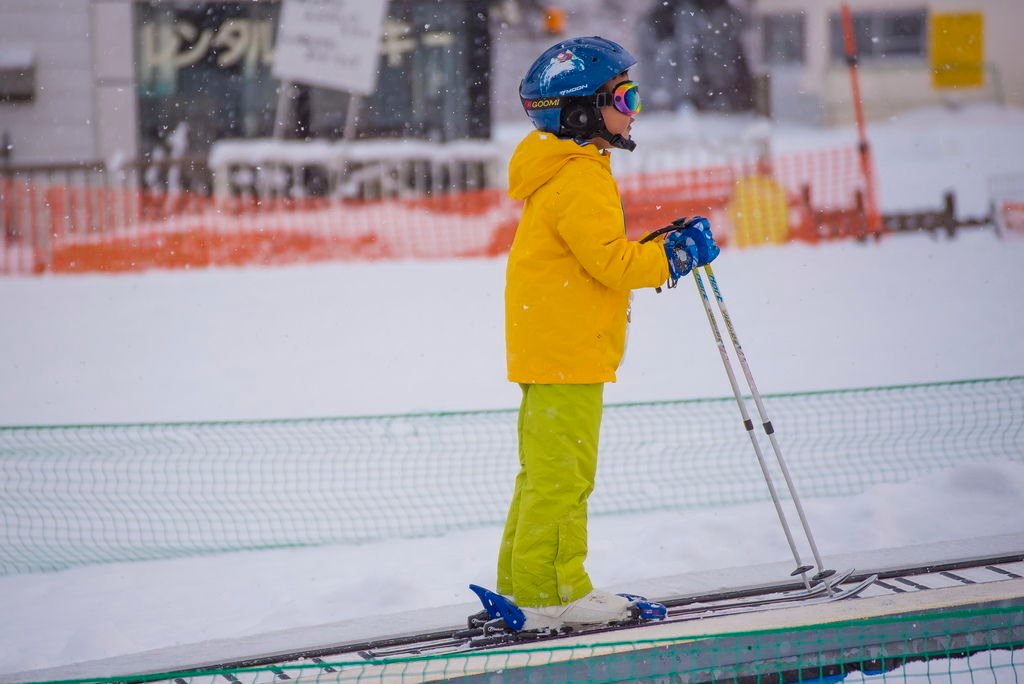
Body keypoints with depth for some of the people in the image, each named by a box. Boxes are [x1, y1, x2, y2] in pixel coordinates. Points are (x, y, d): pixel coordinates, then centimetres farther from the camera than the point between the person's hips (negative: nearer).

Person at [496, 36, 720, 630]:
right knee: (563, 473, -8)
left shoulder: (570, 172, 18)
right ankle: (551, 592, -6)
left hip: (551, 350, 11)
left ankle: (524, 582, 20)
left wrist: (660, 251, 11)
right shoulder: (580, 179, -16)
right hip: (566, 353, -11)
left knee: (546, 470, 15)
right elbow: (611, 260, -21)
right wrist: (677, 255, -10)